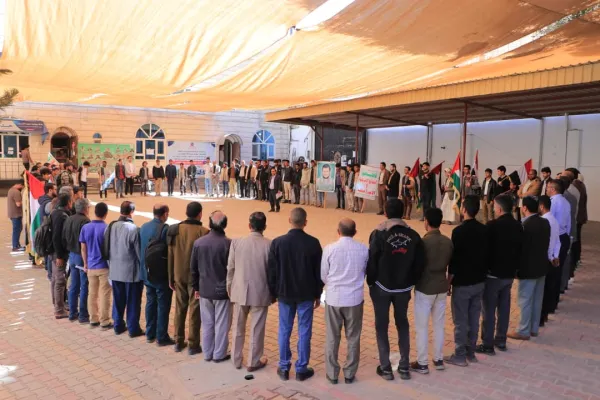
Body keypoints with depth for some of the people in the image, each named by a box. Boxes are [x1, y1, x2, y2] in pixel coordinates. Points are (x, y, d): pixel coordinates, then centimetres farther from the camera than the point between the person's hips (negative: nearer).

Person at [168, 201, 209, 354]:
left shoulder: (175, 229, -2)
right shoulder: (203, 232, -15)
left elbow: (171, 256, 2)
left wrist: (171, 277, 11)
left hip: (179, 276, 4)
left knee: (180, 309, 16)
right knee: (195, 311, 5)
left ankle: (178, 342, 25)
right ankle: (193, 345, 13)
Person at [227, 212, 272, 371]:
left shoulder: (236, 242, -7)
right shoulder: (269, 244, -12)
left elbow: (230, 268, -1)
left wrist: (229, 289, 12)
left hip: (240, 291, 2)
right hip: (260, 293, -2)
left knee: (238, 328, 18)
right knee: (257, 329, 11)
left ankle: (236, 360, 30)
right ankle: (254, 362, 23)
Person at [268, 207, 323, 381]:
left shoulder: (277, 242, -9)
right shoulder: (313, 243, -10)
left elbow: (272, 271, -3)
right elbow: (319, 271, -4)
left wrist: (273, 293, 9)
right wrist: (318, 294, 8)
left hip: (285, 293, 1)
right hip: (306, 294, -1)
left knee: (284, 331, 12)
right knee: (304, 332, 8)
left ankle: (284, 368, 21)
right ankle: (301, 369, 16)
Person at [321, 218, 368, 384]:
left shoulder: (329, 249, -12)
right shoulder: (364, 249, -8)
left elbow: (323, 276, -2)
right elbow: (365, 272, 6)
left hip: (333, 298, -1)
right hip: (355, 298, 1)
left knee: (332, 338, 13)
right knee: (353, 338, 15)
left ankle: (332, 374, 23)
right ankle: (350, 374, 24)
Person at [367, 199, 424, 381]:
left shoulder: (379, 234, -14)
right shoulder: (413, 235, -3)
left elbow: (372, 261, -12)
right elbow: (419, 264, -1)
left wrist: (371, 283, 2)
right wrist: (411, 282, 11)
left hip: (382, 287, -3)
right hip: (404, 288, 3)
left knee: (381, 326, 10)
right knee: (403, 324, 17)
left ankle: (385, 368, 14)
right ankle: (404, 367, 21)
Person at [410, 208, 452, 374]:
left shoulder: (424, 241, -19)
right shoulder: (448, 242, -1)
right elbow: (449, 263, 9)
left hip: (424, 288, -6)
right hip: (442, 287, 6)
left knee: (422, 327, 5)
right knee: (439, 325, 17)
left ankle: (422, 363, 12)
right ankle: (439, 360, 27)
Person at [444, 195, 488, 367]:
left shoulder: (459, 231, -19)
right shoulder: (484, 230, 1)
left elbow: (454, 259, -16)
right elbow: (487, 254, 9)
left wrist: (449, 281, -5)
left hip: (462, 283, -6)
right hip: (479, 281, 7)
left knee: (460, 321, 4)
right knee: (474, 319, 15)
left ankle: (460, 355, 13)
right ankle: (471, 352, 26)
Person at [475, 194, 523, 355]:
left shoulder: (493, 225, -19)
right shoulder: (518, 226, 4)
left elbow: (485, 249, -15)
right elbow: (520, 250, 12)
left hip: (493, 273, -7)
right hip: (509, 273, 7)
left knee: (489, 310, 1)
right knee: (504, 308, 16)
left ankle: (487, 345, 7)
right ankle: (501, 341, 26)